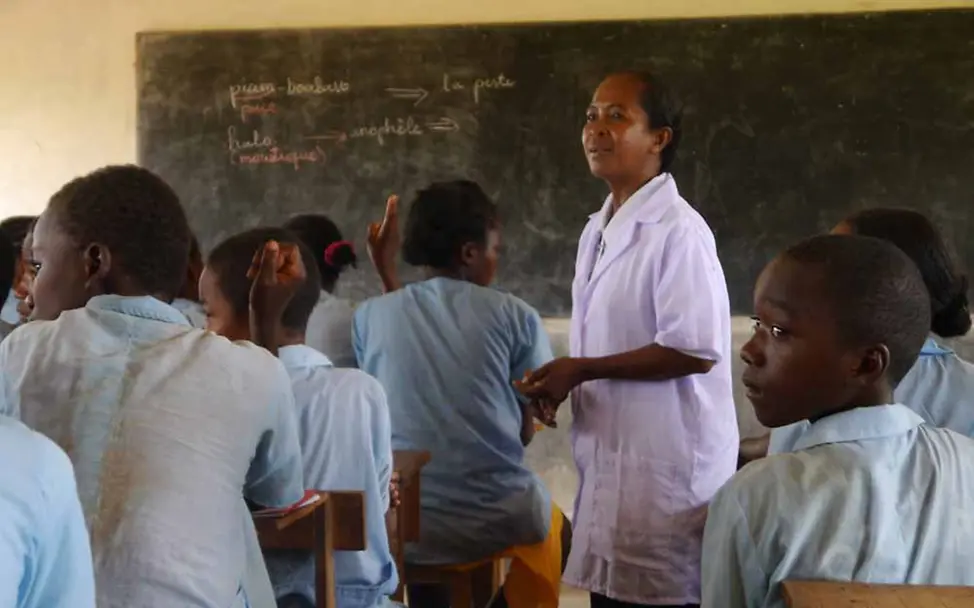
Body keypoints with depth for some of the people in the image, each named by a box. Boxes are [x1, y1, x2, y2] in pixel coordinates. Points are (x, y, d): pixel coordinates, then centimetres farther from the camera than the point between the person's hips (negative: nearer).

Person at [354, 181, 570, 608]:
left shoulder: (370, 316, -2)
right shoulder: (515, 316, -6)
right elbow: (525, 430, 1)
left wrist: (385, 273, 21)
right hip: (498, 522, -2)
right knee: (556, 528, 32)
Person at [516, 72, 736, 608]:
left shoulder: (677, 230, -17)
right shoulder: (597, 231, 12)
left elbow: (696, 349, -22)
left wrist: (580, 370, -18)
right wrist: (558, 381, 2)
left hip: (665, 468, -8)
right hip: (609, 460, 9)